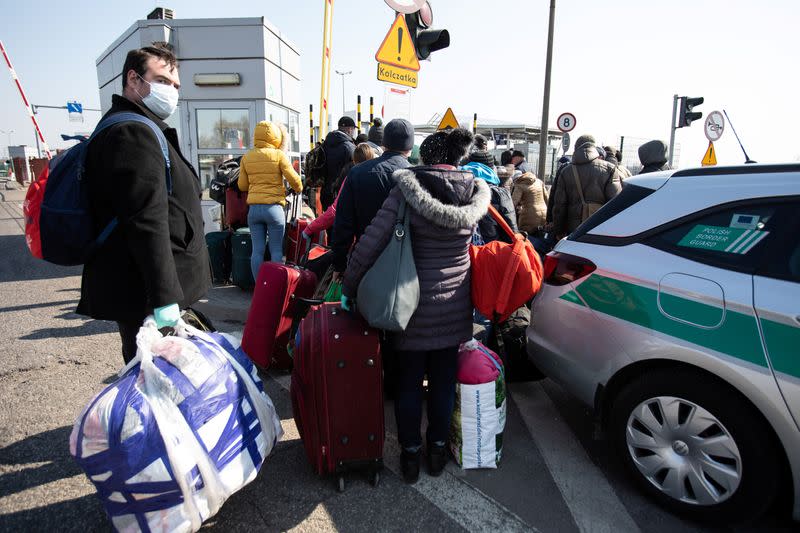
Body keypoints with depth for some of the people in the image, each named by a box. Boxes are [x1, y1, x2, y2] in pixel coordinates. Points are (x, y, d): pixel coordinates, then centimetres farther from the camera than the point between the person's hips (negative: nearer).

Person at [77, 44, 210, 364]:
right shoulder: (133, 133, -14)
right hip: (145, 296, -11)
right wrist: (165, 299, -25)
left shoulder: (132, 129, 21)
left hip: (136, 292, 11)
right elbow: (147, 223, -24)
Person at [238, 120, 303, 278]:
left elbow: (242, 186, 11)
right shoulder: (279, 155, -5)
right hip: (274, 208, -4)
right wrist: (298, 189, 15)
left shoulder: (246, 157, 8)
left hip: (254, 209, 4)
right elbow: (293, 179, -6)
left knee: (257, 250, 7)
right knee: (276, 250, 4)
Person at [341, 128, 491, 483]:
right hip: (454, 304, 3)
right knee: (444, 380, 17)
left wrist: (348, 287, -7)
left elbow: (370, 242, -17)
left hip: (413, 301, -3)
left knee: (408, 382, 13)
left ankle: (410, 454, 26)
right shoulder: (476, 191, -4)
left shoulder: (407, 190, -14)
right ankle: (438, 449, 33)